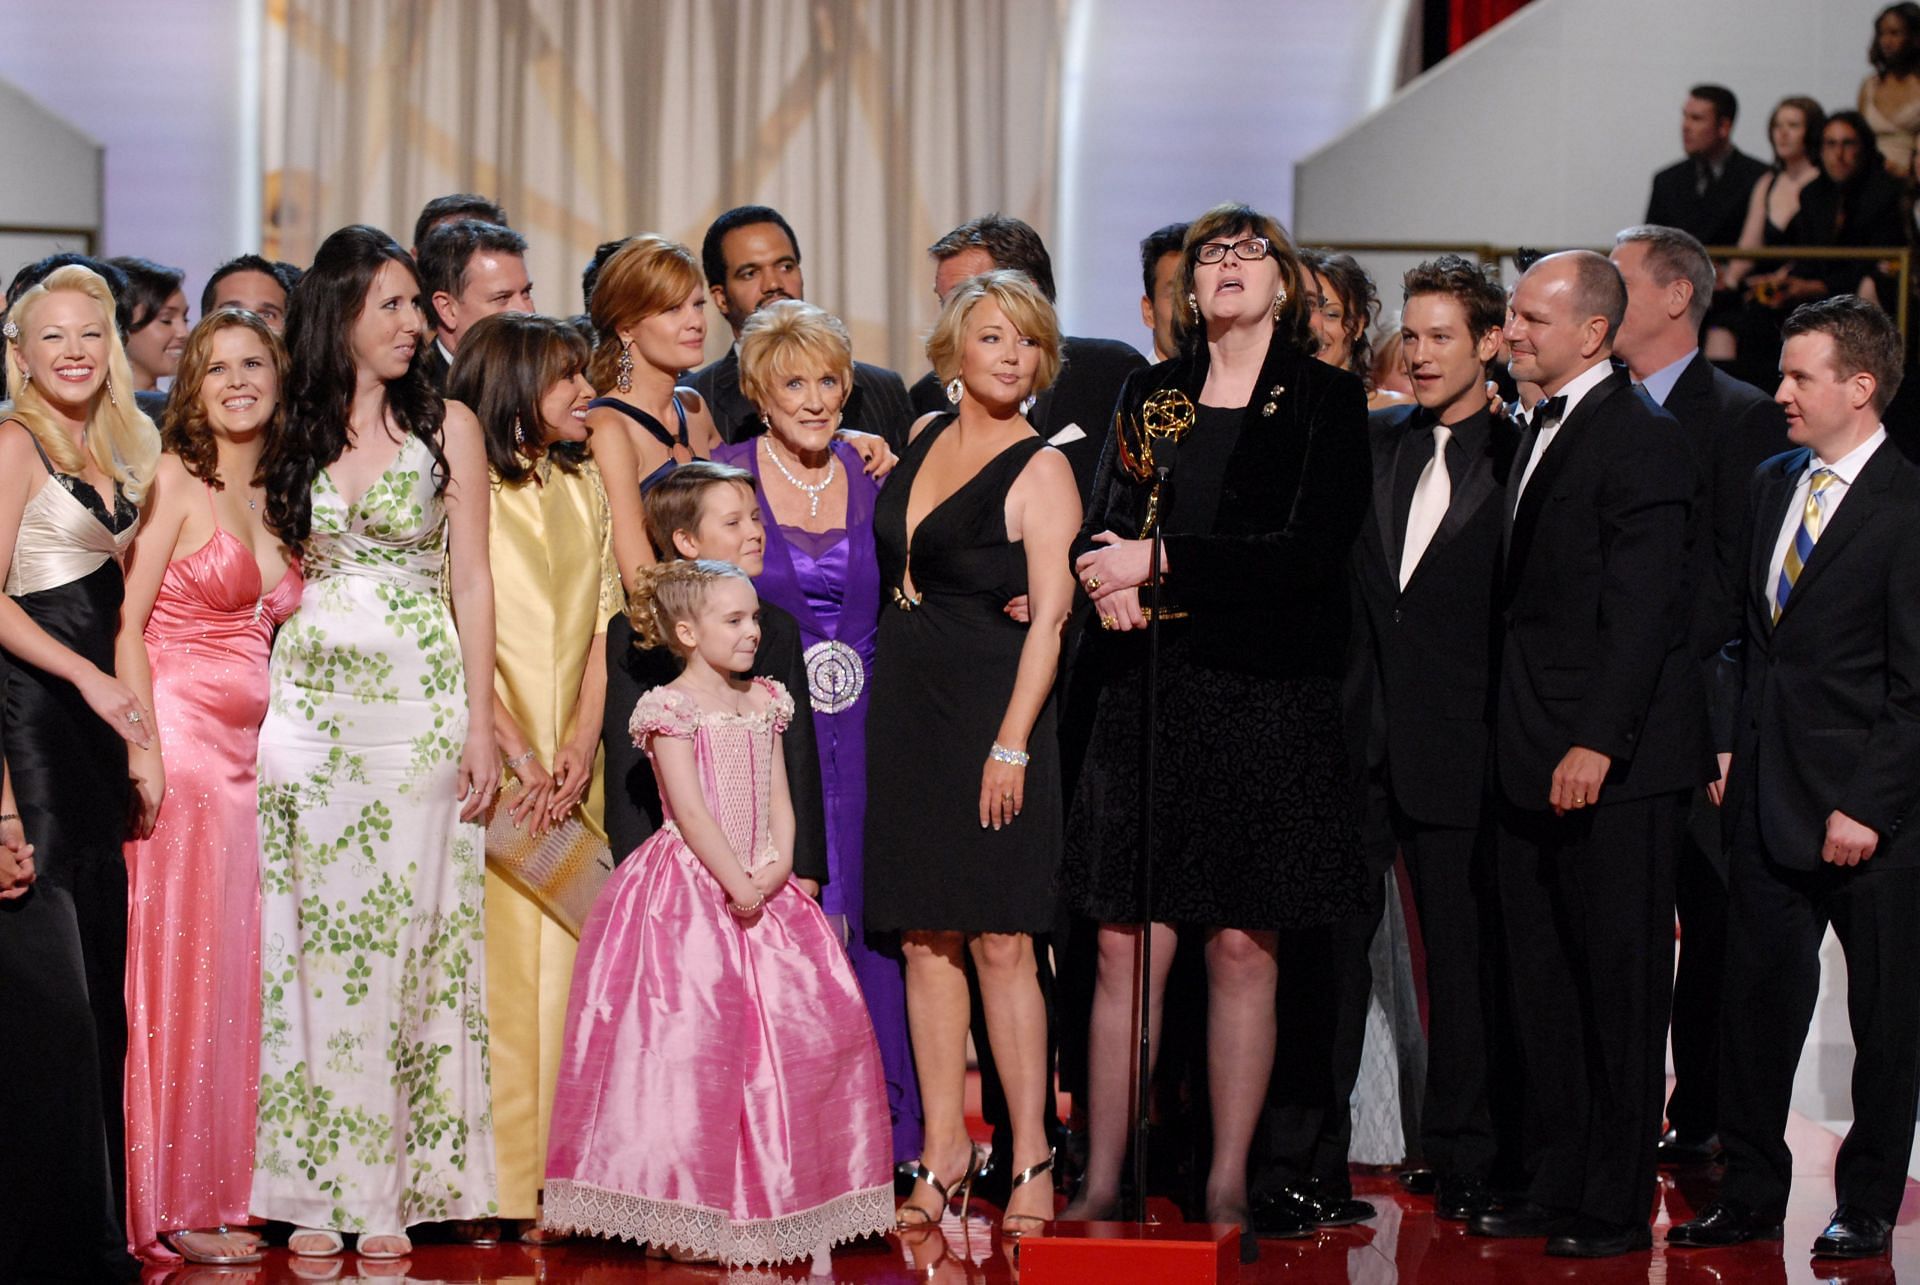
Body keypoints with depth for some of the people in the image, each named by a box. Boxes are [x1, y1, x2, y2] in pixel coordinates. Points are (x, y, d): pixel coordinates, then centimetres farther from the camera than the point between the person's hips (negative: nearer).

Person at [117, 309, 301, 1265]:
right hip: (182, 740, -6)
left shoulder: (277, 498, 15)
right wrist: (143, 746, -17)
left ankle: (230, 1192, 13)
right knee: (181, 963, -5)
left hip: (253, 749, 6)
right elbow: (128, 623, -8)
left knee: (240, 966, 6)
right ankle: (172, 1206, 1)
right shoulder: (177, 480, -3)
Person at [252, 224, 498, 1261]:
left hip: (417, 698, -2)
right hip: (310, 698, 2)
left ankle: (391, 1192, 2)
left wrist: (479, 723, -4)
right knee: (315, 934, 0)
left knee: (402, 931, -3)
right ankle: (319, 1189, 5)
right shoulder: (295, 432, 9)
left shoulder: (446, 423, 3)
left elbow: (469, 579, 2)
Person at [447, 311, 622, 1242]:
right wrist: (520, 758, -12)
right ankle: (493, 1185, -4)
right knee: (494, 957, -7)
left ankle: (557, 1177, 4)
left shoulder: (584, 488, 16)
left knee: (563, 958, 1)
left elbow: (602, 628, 11)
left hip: (568, 770, 5)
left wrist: (578, 756, -1)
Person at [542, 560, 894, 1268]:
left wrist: (779, 864, -8)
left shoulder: (764, 701, 13)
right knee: (689, 1034, -11)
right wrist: (737, 882, -17)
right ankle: (689, 1208, -4)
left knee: (815, 1021, 0)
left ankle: (777, 1197, 10)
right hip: (689, 891, -7)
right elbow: (690, 810, -14)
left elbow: (779, 797, 9)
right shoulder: (671, 707, -7)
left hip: (762, 886, 7)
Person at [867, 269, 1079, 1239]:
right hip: (905, 711, 6)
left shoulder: (1040, 469, -7)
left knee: (999, 940, -7)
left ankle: (1031, 1156, 1)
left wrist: (1012, 743, -17)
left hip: (990, 715, -6)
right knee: (925, 937, 6)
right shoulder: (922, 438, 11)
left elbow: (1048, 618, -12)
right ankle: (945, 1151, 12)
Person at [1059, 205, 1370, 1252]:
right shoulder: (1150, 396, 14)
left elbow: (1310, 549, -10)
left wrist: (1163, 564, -13)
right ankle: (1102, 1178, 6)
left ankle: (1227, 1185, 10)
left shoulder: (1326, 400, 2)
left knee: (1243, 946, 0)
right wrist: (1110, 580, -13)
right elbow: (1100, 527, 10)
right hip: (1148, 696, 3)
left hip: (1269, 699, -3)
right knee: (1125, 941, 0)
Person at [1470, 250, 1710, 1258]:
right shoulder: (1539, 431, 16)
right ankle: (1555, 1185, 21)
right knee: (1541, 982, 12)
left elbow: (1642, 608, -18)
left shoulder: (1640, 438, -12)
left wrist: (1596, 742, -22)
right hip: (1531, 759, 9)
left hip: (1614, 764, -9)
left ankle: (1619, 1204, 7)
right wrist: (1522, 742, 13)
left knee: (1619, 982, -1)